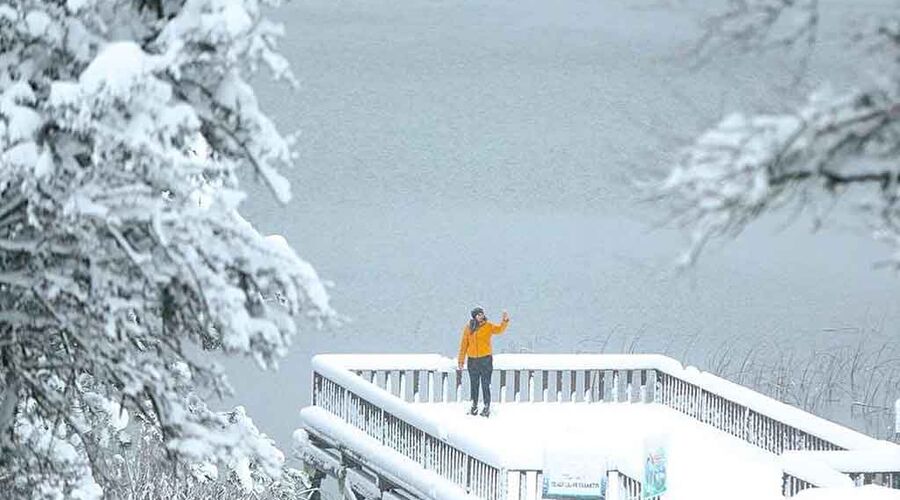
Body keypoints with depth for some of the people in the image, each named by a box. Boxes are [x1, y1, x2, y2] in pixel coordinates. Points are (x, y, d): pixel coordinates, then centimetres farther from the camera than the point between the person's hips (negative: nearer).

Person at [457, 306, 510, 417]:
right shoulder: (468, 328, 5)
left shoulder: (488, 326, -1)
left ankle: (487, 406, 2)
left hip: (486, 359, -3)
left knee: (485, 384, -3)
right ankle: (474, 406, 21)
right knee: (474, 384, 11)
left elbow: (499, 329, -18)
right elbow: (464, 344, 8)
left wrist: (505, 321, -36)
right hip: (472, 360, 3)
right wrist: (461, 360, 6)